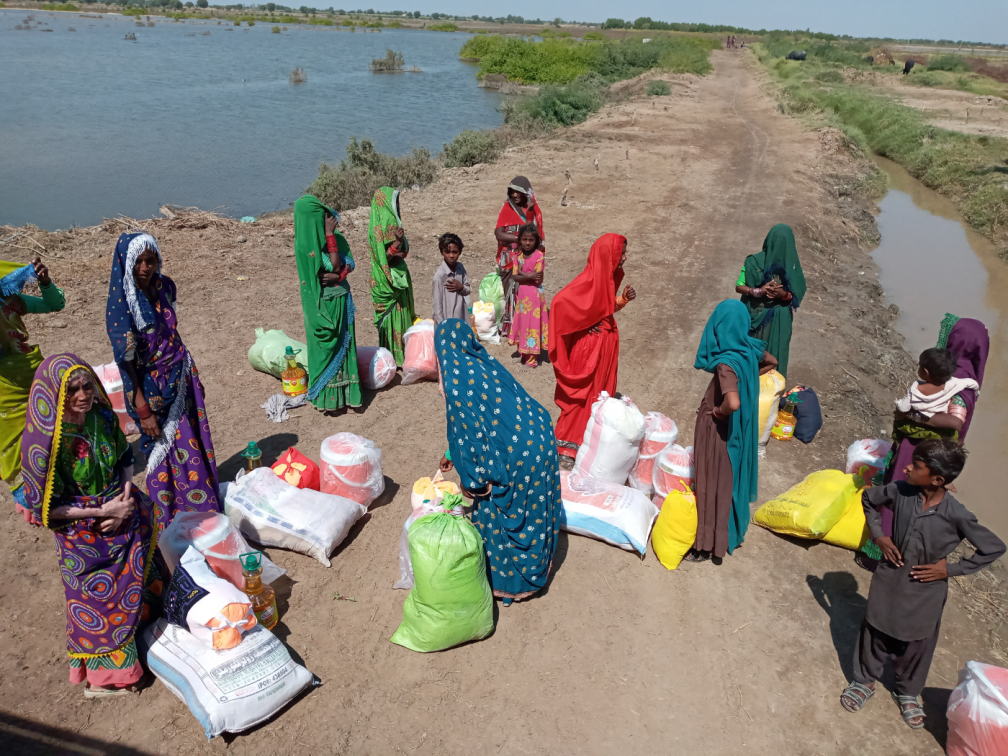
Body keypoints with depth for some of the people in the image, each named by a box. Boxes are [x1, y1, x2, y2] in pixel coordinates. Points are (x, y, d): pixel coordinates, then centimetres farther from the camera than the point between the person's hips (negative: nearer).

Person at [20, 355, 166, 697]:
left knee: (140, 580, 22)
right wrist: (103, 511, -21)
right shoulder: (45, 441, -26)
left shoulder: (101, 416, -11)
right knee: (98, 601, 12)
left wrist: (126, 497, -11)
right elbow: (44, 506, -18)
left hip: (128, 519, 5)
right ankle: (102, 676, 35)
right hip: (85, 536, -4)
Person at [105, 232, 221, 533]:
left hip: (182, 376, 5)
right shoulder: (120, 303, -18)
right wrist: (142, 410, -17)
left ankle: (204, 507, 33)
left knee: (195, 443, 14)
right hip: (152, 386, -5)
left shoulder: (164, 286, -2)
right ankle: (171, 522, 25)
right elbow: (125, 360, -17)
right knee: (163, 449, 7)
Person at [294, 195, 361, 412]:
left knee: (342, 344, 11)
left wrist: (338, 275, -21)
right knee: (325, 346, 3)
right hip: (322, 303, -6)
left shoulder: (337, 238, 2)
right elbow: (334, 266, -21)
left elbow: (349, 263, 0)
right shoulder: (306, 243, -16)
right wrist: (329, 235, -20)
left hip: (340, 299, 6)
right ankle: (324, 396, 16)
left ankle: (343, 394, 21)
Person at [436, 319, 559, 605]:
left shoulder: (456, 377, -12)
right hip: (540, 442, 8)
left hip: (514, 453, -8)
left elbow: (465, 429, -11)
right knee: (533, 511, 23)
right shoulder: (485, 363, 13)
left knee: (499, 514, 14)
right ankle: (534, 568, 43)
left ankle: (507, 580, 32)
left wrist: (470, 480, 1)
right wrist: (452, 455, 32)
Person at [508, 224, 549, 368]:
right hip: (521, 294, 5)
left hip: (534, 295, -5)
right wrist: (529, 276, -19)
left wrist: (522, 273, -12)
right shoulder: (518, 256, 3)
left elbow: (538, 279, -16)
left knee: (533, 325, 0)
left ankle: (532, 358, 8)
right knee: (522, 323, 12)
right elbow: (514, 277, -6)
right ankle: (524, 353, 26)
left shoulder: (539, 256, -12)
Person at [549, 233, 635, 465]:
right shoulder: (590, 279, -24)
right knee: (582, 396, 0)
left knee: (600, 392, 18)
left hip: (605, 344, 9)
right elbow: (561, 301, -33)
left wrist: (623, 299, -3)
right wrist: (584, 325, -22)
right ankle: (566, 448, 11)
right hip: (589, 346, -9)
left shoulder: (608, 276, 3)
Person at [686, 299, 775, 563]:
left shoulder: (726, 362, -30)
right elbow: (771, 363, 18)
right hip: (739, 430, 8)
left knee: (715, 485, 5)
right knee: (732, 480, 22)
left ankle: (709, 544, 19)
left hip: (720, 432, -8)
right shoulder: (749, 349, -5)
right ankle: (732, 532, 40)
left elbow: (732, 403, -43)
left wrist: (718, 412, -21)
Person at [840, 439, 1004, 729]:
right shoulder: (900, 491, -18)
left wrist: (951, 568, -13)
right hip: (889, 579, 2)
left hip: (926, 589, -2)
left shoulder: (957, 515, -25)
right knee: (875, 632, 17)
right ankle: (864, 681, 40)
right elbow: (868, 499, 3)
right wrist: (878, 535, -5)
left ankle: (908, 692, 44)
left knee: (916, 644, 18)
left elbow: (995, 548, -12)